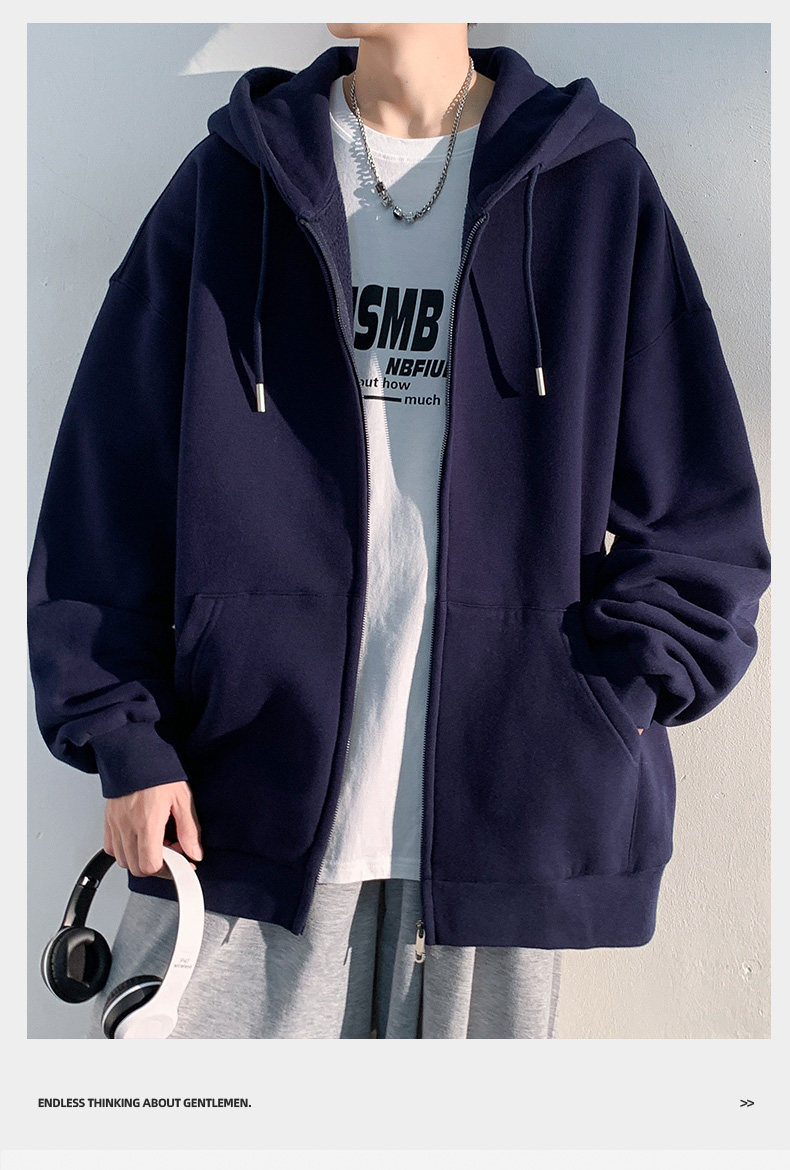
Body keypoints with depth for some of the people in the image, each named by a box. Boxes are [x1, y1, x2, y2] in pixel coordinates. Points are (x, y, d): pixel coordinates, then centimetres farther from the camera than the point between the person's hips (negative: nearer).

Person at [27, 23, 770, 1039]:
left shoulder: (594, 187, 5)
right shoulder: (230, 182, 7)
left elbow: (700, 513, 5)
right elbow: (107, 489, 5)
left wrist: (603, 714, -5)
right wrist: (125, 737, -2)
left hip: (503, 820, 0)